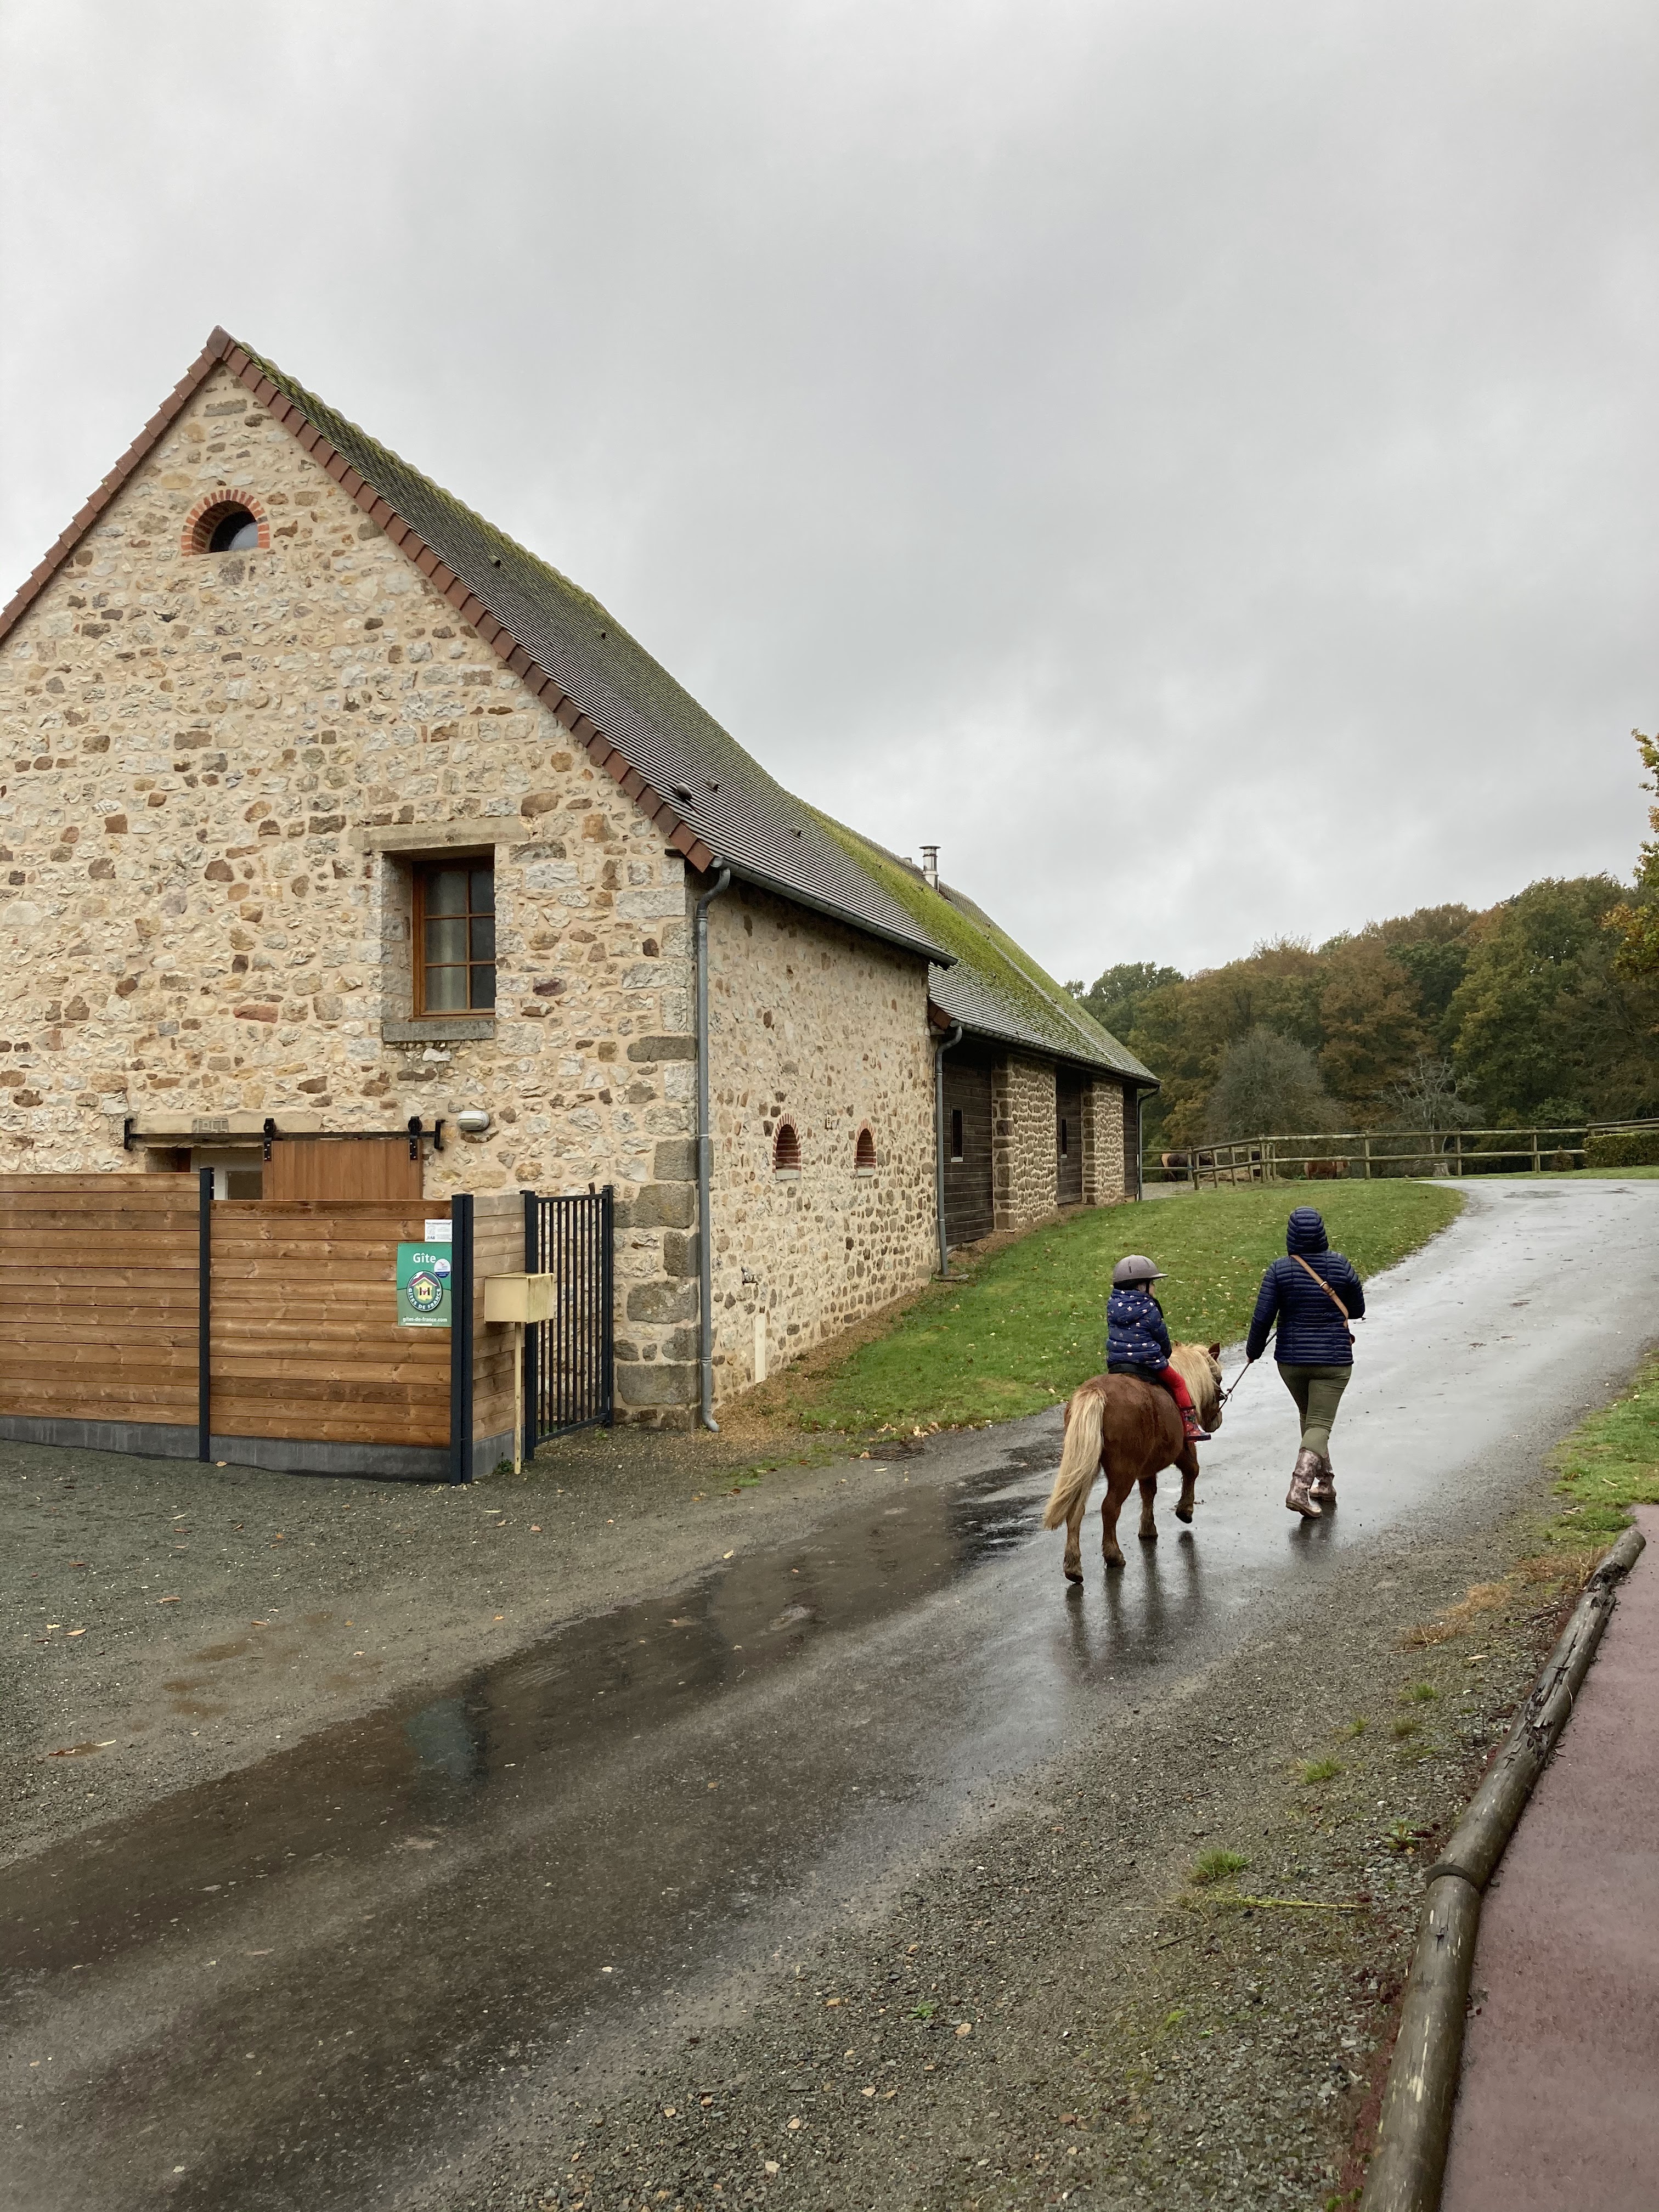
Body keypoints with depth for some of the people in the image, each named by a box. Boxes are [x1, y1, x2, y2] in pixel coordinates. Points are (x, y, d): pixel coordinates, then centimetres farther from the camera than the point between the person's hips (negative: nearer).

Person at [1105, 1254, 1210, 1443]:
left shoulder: (1112, 1305, 2)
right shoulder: (1149, 1310, -13)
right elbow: (1162, 1337, -1)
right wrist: (1165, 1353, 19)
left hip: (1114, 1364, 5)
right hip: (1148, 1365, -5)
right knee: (1178, 1383, 13)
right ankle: (1190, 1426, 12)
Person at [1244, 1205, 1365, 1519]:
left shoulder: (1279, 1270, -9)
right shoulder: (1340, 1266, -7)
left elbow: (1263, 1317, -9)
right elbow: (1357, 1310, 6)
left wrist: (1253, 1350, 6)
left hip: (1291, 1359, 2)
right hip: (1333, 1360, -1)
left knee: (1309, 1419, 22)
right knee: (1320, 1425, -1)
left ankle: (1325, 1483, 31)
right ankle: (1299, 1489, -17)